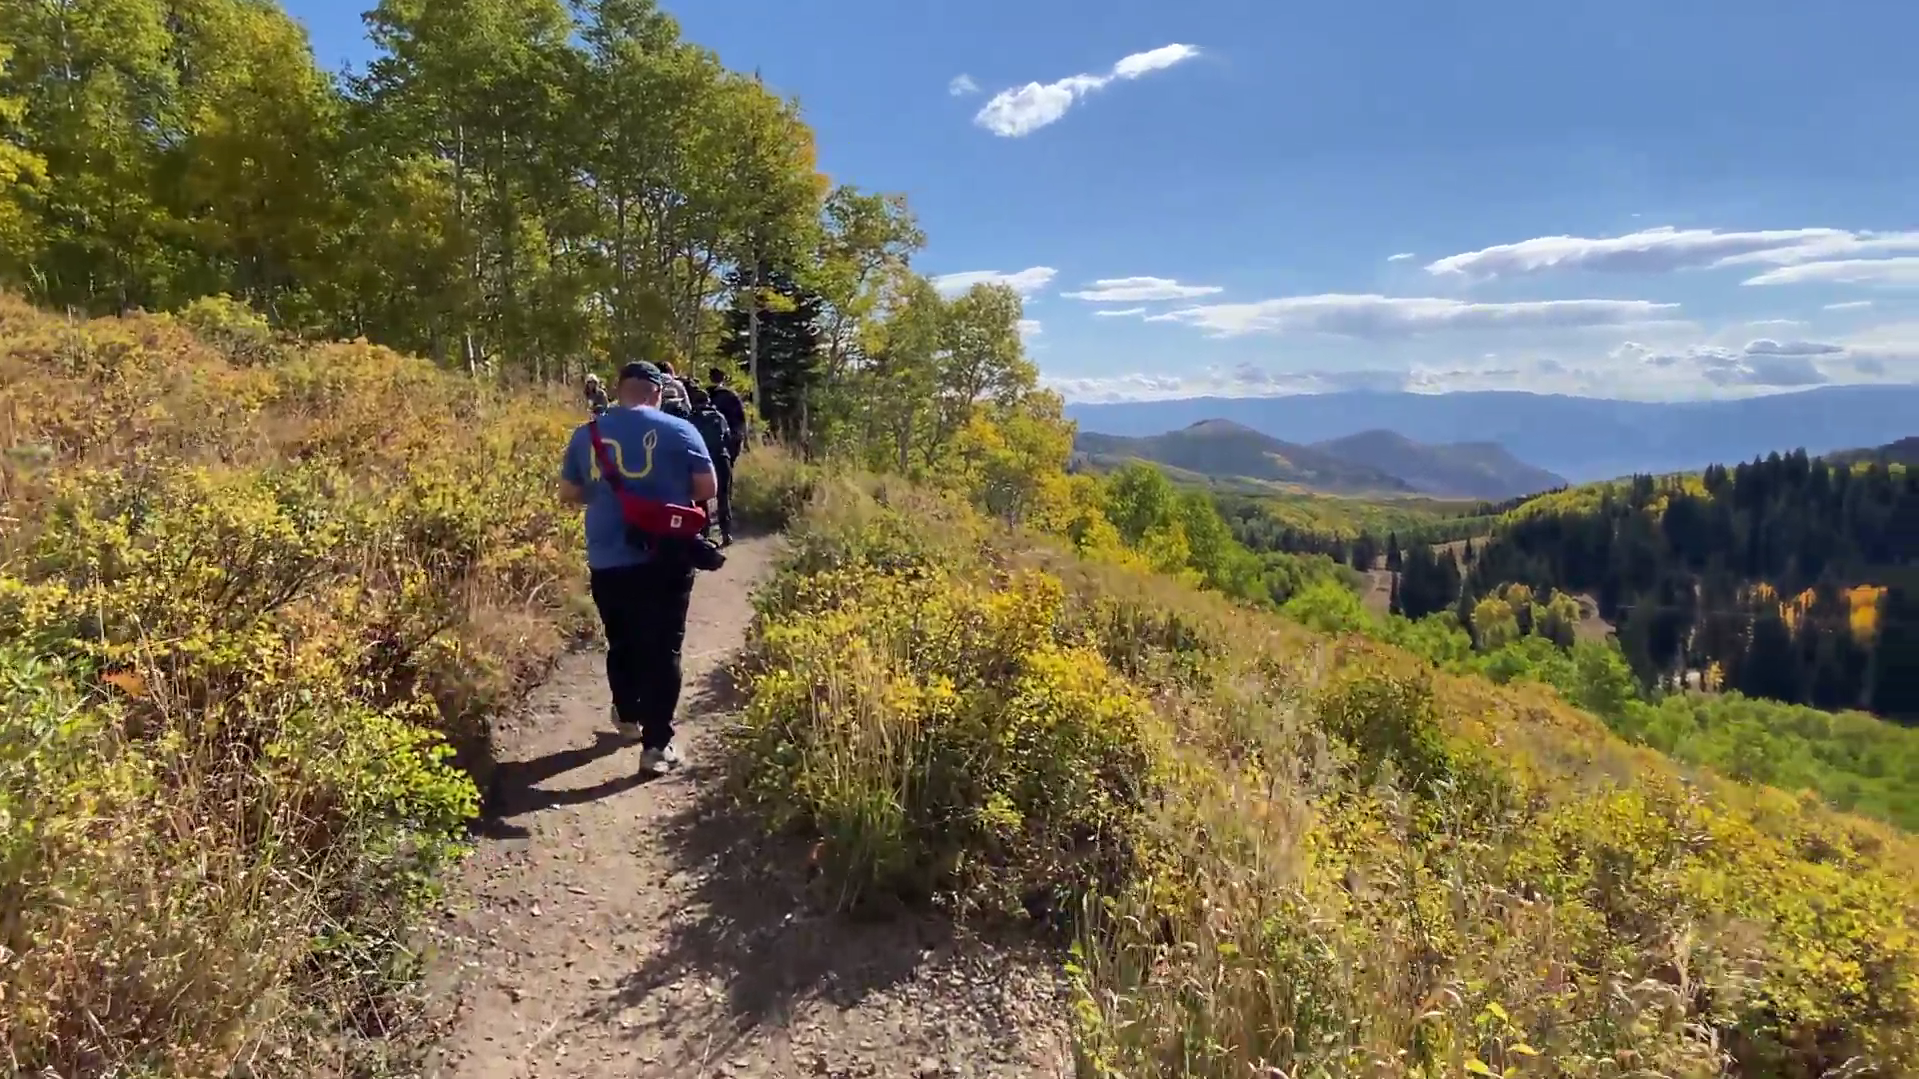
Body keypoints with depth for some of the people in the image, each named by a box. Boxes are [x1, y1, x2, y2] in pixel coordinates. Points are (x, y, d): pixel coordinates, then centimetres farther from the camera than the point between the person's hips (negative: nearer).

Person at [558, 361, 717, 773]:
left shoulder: (587, 433, 5)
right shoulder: (679, 430, -5)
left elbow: (568, 493, 13)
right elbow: (708, 489, -3)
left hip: (607, 561, 3)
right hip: (665, 559, -3)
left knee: (621, 642, 21)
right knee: (662, 649, 2)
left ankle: (628, 717, 39)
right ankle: (657, 744, 1)